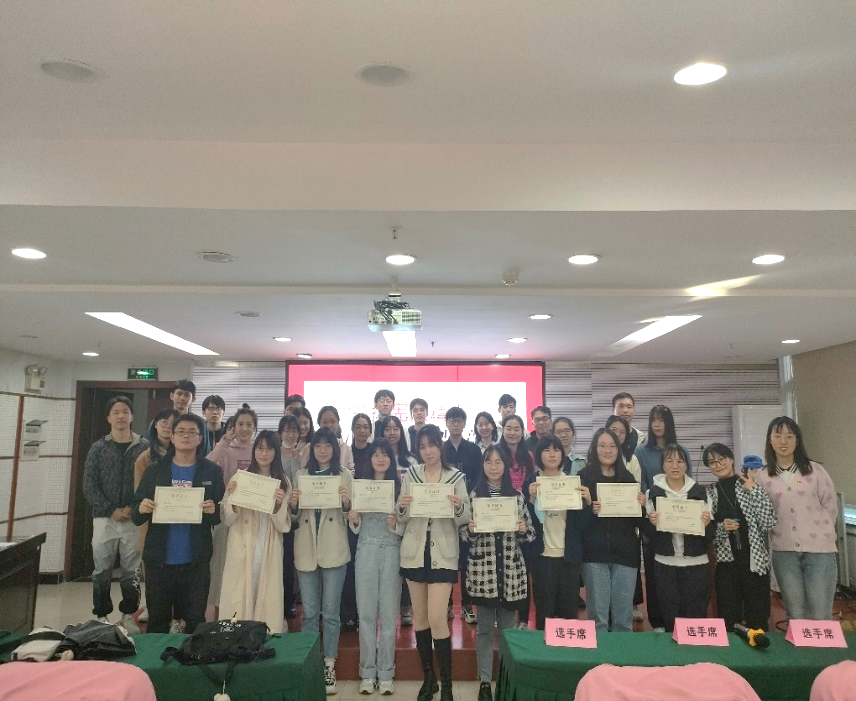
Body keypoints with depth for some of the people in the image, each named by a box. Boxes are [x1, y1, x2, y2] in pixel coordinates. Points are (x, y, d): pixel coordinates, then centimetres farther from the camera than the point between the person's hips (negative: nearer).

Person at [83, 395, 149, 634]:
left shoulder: (144, 447, 2)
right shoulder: (98, 448, 4)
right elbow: (89, 486, 0)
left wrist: (134, 508, -12)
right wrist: (111, 510, -9)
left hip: (134, 519, -1)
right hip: (105, 518, 1)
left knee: (131, 571, 7)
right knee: (102, 571, 7)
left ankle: (128, 617, 19)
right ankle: (101, 616, 21)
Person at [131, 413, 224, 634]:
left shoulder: (212, 472, 2)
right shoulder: (155, 470, 6)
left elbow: (221, 515, 2)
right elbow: (135, 515, 5)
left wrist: (213, 511, -19)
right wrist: (141, 509, -16)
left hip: (195, 561, -1)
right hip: (159, 559, 1)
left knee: (195, 620, 6)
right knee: (157, 621, 12)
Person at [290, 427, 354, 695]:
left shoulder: (345, 476, 3)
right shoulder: (301, 475, 9)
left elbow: (351, 517, 1)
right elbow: (294, 518, 11)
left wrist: (347, 503, -20)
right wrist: (293, 504, -10)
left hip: (334, 551, -2)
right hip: (306, 550, 2)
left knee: (330, 612, 4)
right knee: (309, 613, 9)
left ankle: (329, 666, 16)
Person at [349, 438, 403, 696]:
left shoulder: (399, 486, 0)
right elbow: (356, 529, 10)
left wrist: (395, 525, -18)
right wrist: (354, 520, -11)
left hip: (392, 553, -1)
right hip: (366, 553, 1)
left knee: (389, 614, 5)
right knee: (366, 613, 6)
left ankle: (386, 674, 17)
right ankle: (367, 673, 18)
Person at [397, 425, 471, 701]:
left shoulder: (456, 477, -3)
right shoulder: (410, 475, 3)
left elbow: (464, 520, -2)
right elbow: (401, 519, 5)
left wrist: (459, 507, -23)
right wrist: (402, 507, -17)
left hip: (443, 553, -3)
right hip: (414, 551, 3)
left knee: (437, 619, -7)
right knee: (420, 617, 12)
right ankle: (428, 676, 28)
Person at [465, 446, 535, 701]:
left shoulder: (517, 495, 4)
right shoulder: (473, 495, 0)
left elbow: (530, 534, 7)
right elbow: (465, 536, 2)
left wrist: (523, 529, -14)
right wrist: (470, 530, -19)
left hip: (511, 570, 1)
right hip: (482, 569, -1)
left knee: (508, 627, 10)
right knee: (485, 627, 8)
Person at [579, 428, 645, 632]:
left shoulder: (628, 478, 10)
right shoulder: (585, 477, 0)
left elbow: (639, 523, 11)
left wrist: (641, 506, -8)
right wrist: (589, 510, -20)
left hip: (625, 554, 3)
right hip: (595, 554, -3)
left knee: (624, 618, 9)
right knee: (598, 617, 2)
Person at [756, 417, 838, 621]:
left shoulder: (815, 470, -1)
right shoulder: (762, 477, 1)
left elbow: (831, 508, 6)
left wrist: (819, 533, 8)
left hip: (819, 549, -1)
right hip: (784, 552, 1)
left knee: (820, 616, 3)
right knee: (794, 615, 11)